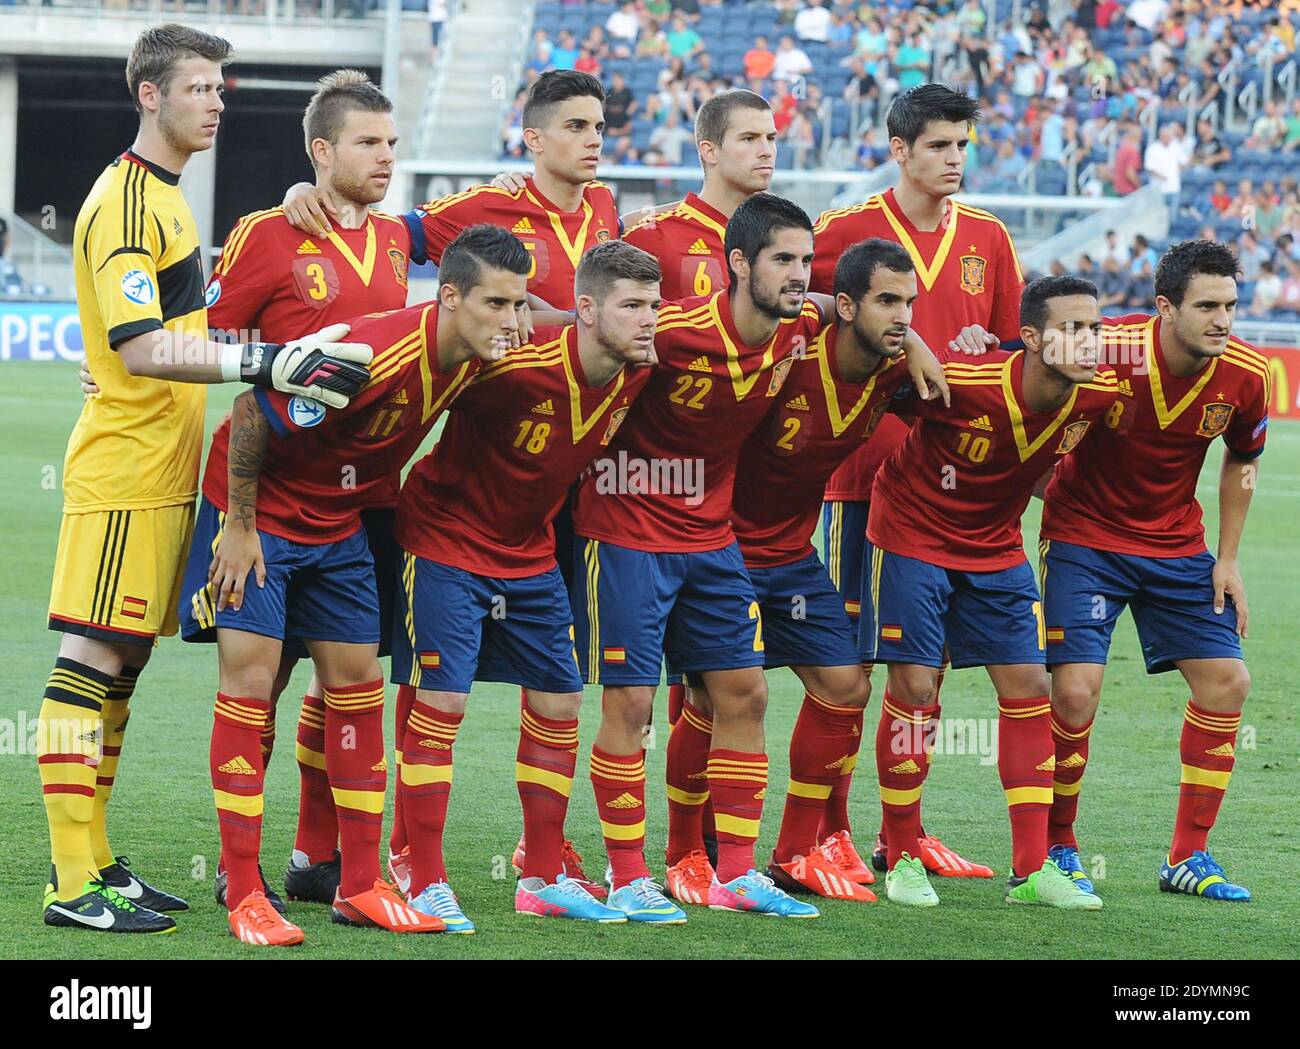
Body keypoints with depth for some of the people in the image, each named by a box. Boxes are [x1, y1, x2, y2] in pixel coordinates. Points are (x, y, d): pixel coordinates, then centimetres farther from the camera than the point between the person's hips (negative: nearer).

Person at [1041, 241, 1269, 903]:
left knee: (1225, 680, -3)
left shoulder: (1245, 376, -12)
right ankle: (1056, 849, 6)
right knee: (1076, 687, -15)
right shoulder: (1105, 352, -26)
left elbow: (1242, 460, 7)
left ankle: (1188, 858, 9)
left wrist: (1228, 559, 6)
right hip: (1084, 535, -4)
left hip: (1176, 544, 4)